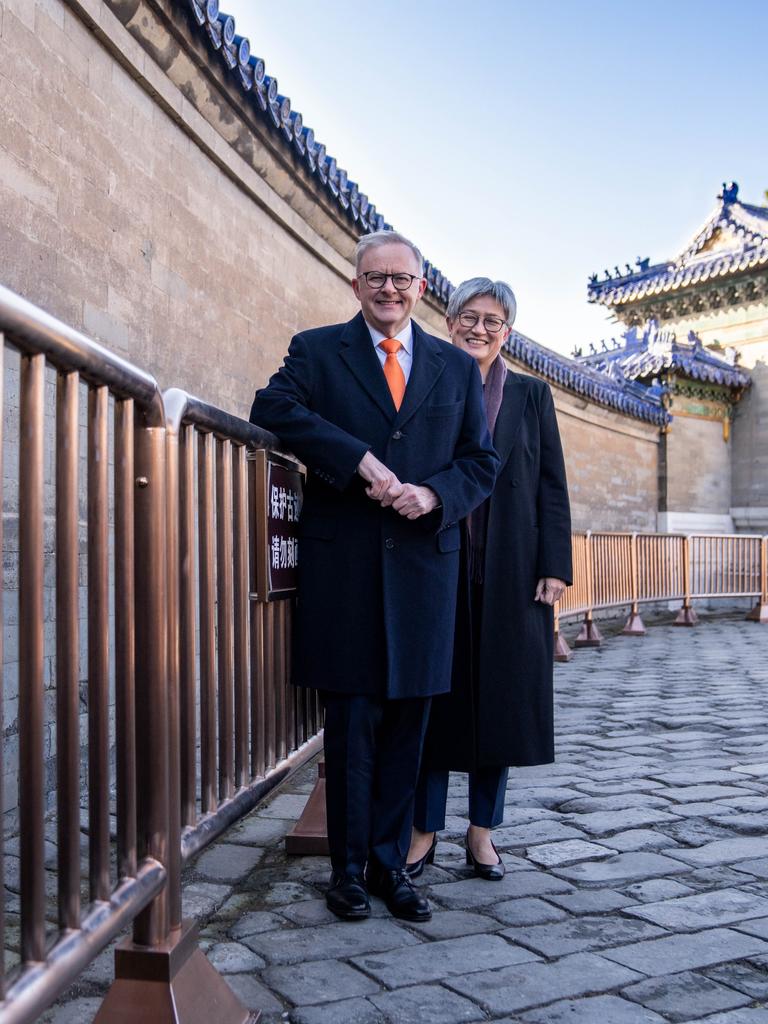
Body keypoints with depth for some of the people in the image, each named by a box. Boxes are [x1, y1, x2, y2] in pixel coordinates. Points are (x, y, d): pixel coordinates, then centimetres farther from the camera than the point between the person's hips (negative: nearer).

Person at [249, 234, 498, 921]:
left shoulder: (457, 368, 15)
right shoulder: (317, 350, 7)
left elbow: (483, 462, 12)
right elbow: (274, 408, -12)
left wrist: (435, 495, -9)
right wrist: (358, 458, -21)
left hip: (424, 564, 3)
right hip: (344, 566, -2)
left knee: (406, 723, 8)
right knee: (351, 723, 4)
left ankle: (390, 862, 23)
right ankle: (349, 866, 19)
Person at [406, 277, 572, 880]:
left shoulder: (531, 396, 9)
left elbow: (552, 486, 5)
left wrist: (554, 567, -4)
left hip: (511, 574, 1)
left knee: (500, 696, 6)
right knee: (436, 697, 4)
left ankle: (482, 832, 20)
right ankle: (426, 831, 16)